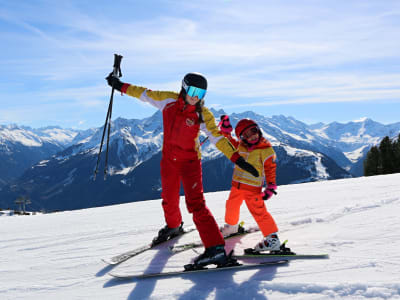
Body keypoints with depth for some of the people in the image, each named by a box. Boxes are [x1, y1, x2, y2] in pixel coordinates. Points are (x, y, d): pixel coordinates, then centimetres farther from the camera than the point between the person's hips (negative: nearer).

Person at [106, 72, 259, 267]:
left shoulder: (203, 114, -15)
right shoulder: (169, 100, -7)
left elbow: (217, 138, -16)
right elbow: (145, 94, 7)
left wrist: (238, 160, -23)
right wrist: (120, 86, 15)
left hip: (190, 162, -4)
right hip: (169, 159, 4)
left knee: (195, 204, -17)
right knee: (169, 200, 21)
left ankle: (216, 249, -19)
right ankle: (173, 227, 53)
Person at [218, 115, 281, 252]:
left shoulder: (266, 150, -10)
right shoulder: (240, 146, 7)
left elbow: (271, 169, -9)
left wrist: (271, 187, -14)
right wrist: (225, 130, 9)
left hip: (253, 188, -7)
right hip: (237, 185, 7)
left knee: (259, 212, -11)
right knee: (231, 206, 22)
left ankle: (272, 238, -6)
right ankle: (231, 226, 48)